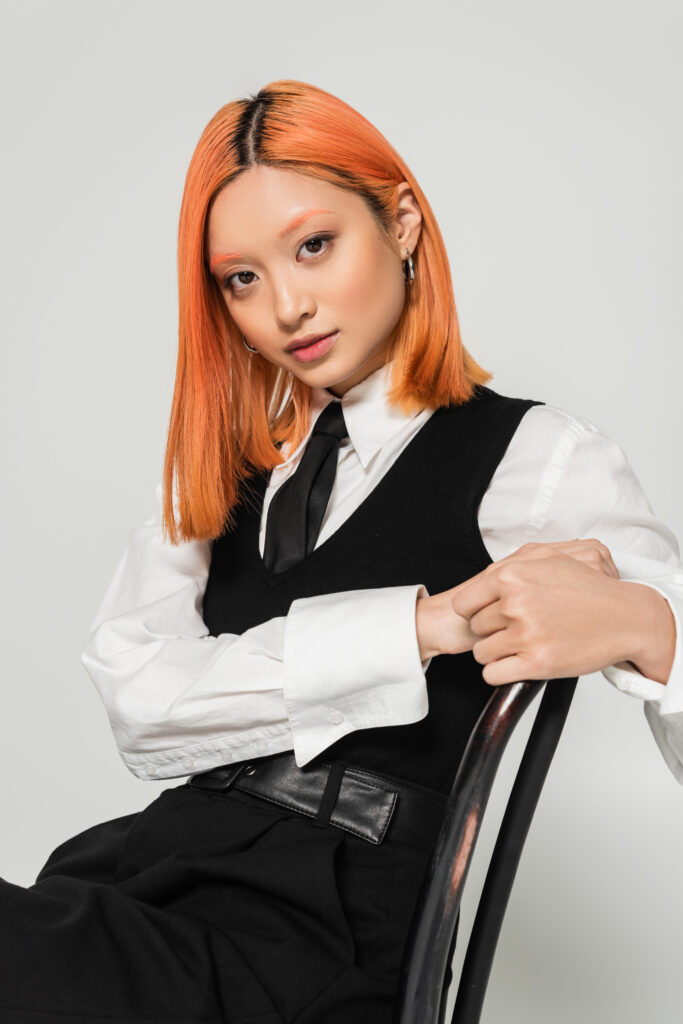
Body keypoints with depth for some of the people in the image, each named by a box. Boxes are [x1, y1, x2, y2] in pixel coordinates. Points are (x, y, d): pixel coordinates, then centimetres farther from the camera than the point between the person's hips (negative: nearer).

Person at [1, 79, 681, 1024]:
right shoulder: (227, 461, 12)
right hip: (151, 865, 5)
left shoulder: (536, 455, 0)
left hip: (313, 947, -4)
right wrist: (427, 623, -12)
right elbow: (137, 707, -4)